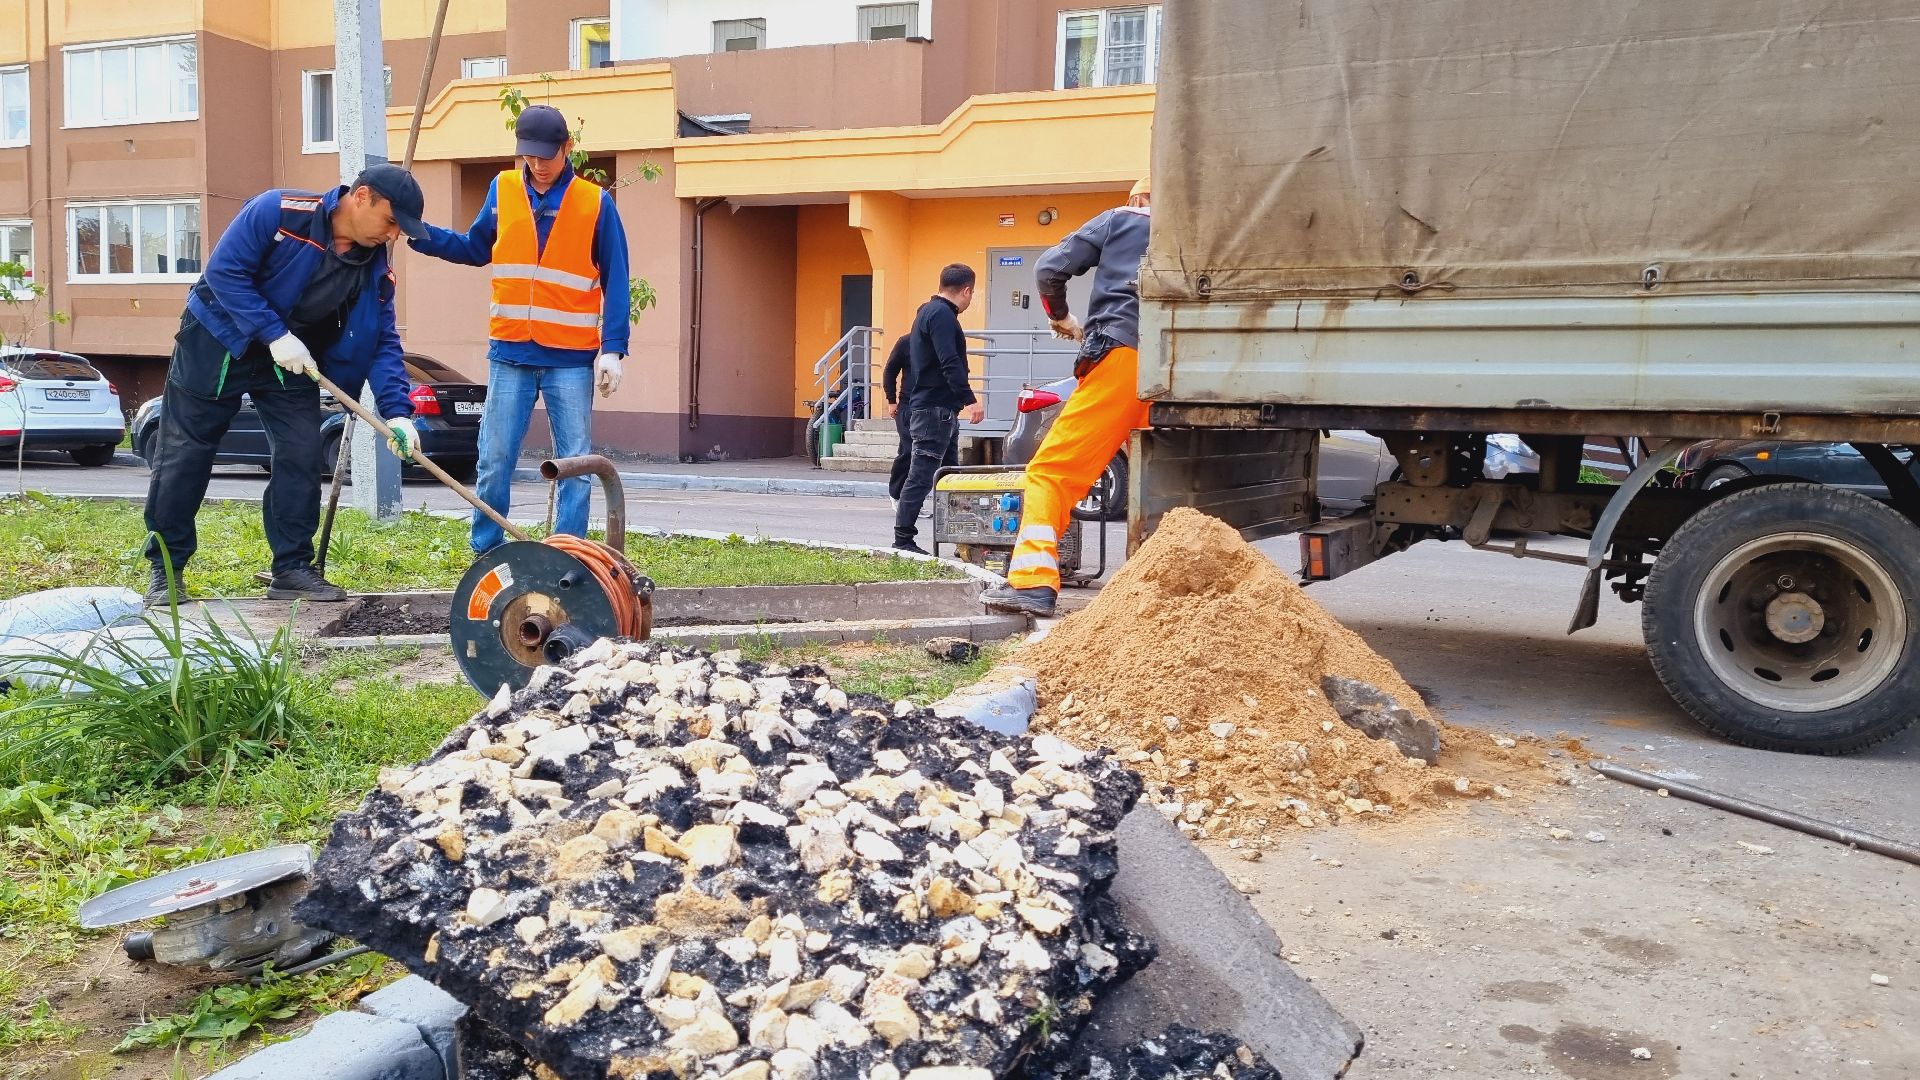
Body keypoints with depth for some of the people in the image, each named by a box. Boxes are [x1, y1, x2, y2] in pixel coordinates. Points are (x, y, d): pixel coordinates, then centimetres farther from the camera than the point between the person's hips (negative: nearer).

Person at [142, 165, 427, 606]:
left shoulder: (377, 266, -9)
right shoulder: (279, 211, -23)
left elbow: (383, 343, -10)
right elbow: (224, 270, -23)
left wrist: (397, 412, -23)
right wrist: (275, 334, -29)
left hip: (292, 360, 4)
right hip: (216, 342, -4)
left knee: (301, 457, -4)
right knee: (182, 455, 2)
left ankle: (292, 569, 7)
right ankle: (165, 568, 14)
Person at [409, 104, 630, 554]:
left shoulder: (596, 203, -2)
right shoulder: (502, 191, 6)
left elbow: (615, 282, -1)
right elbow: (476, 249, 20)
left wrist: (612, 349, -9)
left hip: (572, 357, -2)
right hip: (510, 353, 2)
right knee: (494, 460, 4)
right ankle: (485, 553, 16)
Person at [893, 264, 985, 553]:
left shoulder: (929, 311, 20)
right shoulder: (941, 314, -12)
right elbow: (950, 363, -23)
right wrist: (969, 399, -28)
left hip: (942, 411, 11)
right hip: (934, 409, -11)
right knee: (921, 475, -8)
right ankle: (903, 539, -4)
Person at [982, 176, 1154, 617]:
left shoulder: (1118, 220, 20)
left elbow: (1049, 268, 10)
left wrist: (1060, 317, 24)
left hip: (1122, 356, -4)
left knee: (1054, 470, -4)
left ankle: (1033, 581, -16)